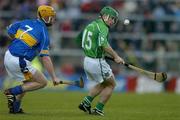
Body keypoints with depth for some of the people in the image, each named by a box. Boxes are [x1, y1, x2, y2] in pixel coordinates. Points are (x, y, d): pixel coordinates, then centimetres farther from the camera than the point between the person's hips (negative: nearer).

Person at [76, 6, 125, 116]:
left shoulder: (91, 25, 12)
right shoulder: (103, 27, -15)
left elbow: (79, 39, 21)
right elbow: (104, 44, -29)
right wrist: (115, 56, -24)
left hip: (87, 60, 9)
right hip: (97, 62, -9)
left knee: (103, 84, 26)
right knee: (111, 84, 10)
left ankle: (86, 103, 17)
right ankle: (98, 109, 8)